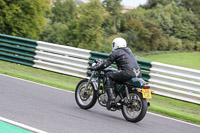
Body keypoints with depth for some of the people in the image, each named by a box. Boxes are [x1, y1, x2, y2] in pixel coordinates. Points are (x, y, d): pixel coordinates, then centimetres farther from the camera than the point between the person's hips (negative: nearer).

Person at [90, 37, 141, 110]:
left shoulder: (115, 52, 7)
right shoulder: (128, 51, 29)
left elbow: (106, 64, 6)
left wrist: (95, 68, 19)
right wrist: (119, 69, 56)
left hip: (128, 72, -8)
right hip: (138, 74, 8)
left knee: (108, 76, 4)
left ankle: (111, 98, -12)